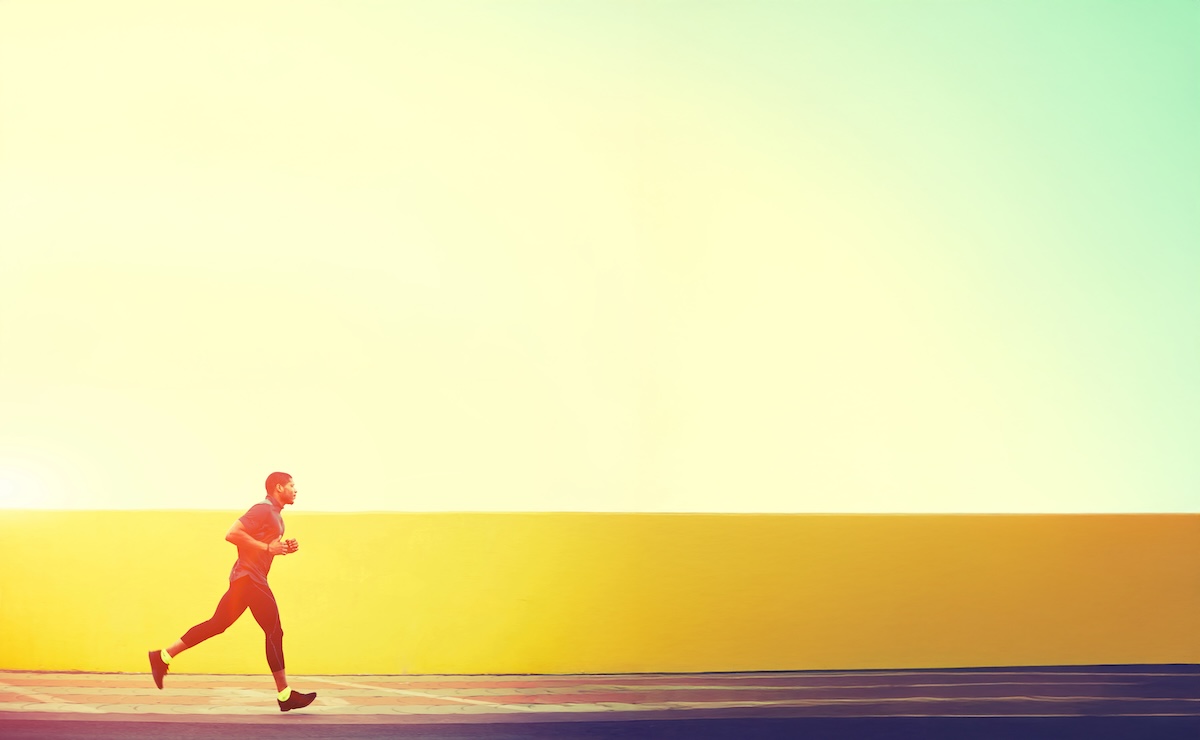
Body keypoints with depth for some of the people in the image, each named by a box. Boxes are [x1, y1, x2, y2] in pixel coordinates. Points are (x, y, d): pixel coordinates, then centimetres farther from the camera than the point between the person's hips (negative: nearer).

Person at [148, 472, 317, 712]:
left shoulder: (275, 514, 18)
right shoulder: (263, 510, -14)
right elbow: (232, 534, -23)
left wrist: (284, 548, 8)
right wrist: (266, 547, -22)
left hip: (247, 578, 10)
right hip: (249, 577, -10)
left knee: (217, 624, 12)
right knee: (274, 632, -8)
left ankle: (163, 657, 14)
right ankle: (285, 696, -6)